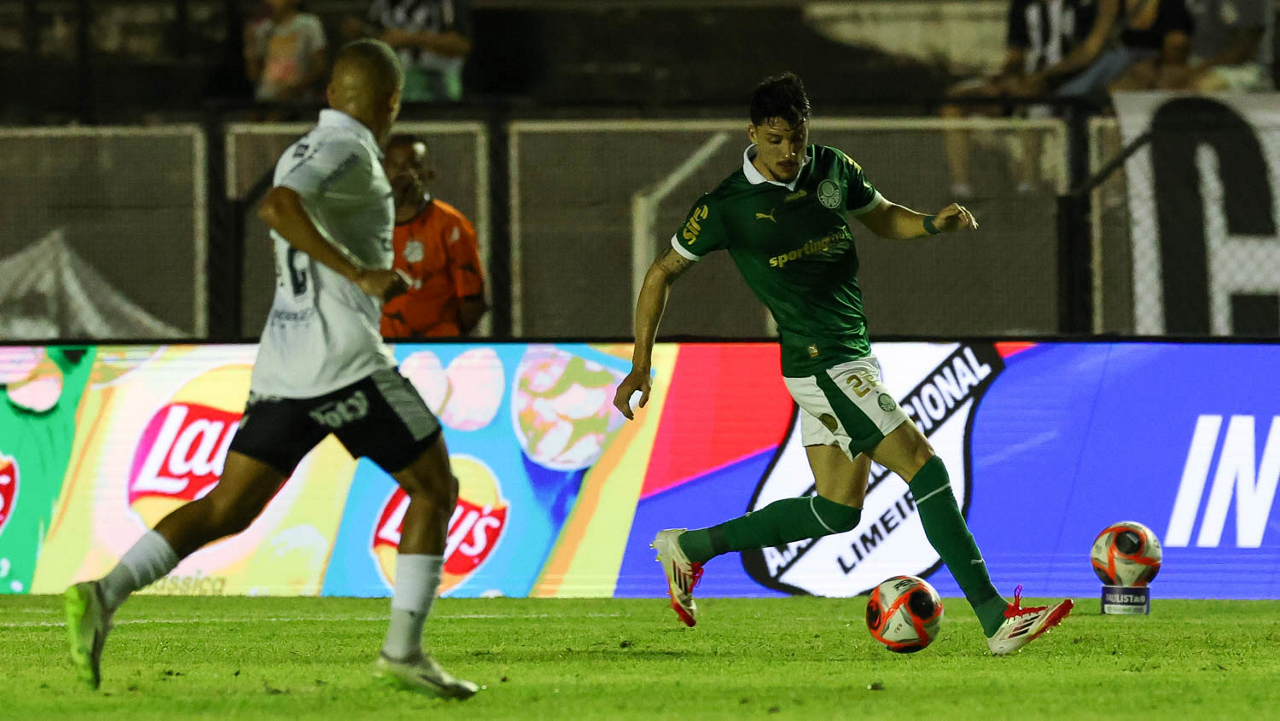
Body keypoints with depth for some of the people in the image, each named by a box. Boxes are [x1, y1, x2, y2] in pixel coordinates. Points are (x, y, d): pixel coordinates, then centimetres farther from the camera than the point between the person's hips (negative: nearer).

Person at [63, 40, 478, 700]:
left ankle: (104, 595, -17)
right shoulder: (348, 151, -8)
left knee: (226, 510, 2)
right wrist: (360, 273, -27)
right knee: (435, 490, 6)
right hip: (345, 359, -8)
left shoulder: (301, 153, 19)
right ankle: (403, 650, 0)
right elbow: (277, 206, -26)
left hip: (281, 370, 8)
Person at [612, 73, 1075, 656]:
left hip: (850, 361, 8)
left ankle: (690, 548, 24)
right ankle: (996, 619, -14)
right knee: (925, 469, -14)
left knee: (835, 511, 12)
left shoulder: (833, 170, 5)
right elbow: (662, 273, 0)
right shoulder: (726, 207, -11)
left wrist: (934, 224, 0)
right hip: (820, 364, -8)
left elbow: (882, 218, 22)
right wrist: (641, 365, -1)